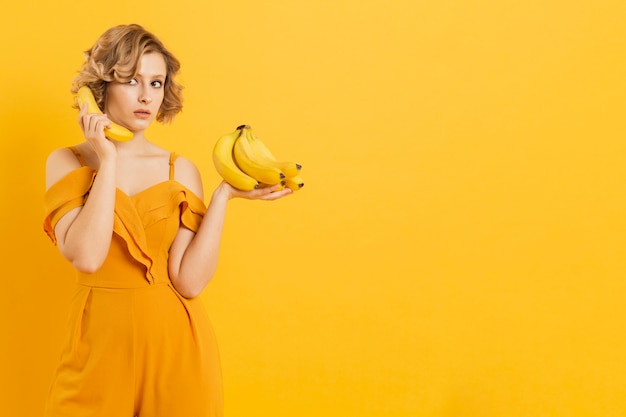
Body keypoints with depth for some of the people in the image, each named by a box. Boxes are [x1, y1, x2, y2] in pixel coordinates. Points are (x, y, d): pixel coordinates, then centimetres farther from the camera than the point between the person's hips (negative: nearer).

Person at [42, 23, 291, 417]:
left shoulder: (181, 170, 0)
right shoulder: (67, 162, -1)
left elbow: (189, 280, -11)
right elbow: (86, 257, -19)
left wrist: (224, 195, -15)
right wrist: (108, 161, -14)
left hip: (176, 344, 1)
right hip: (100, 344, -1)